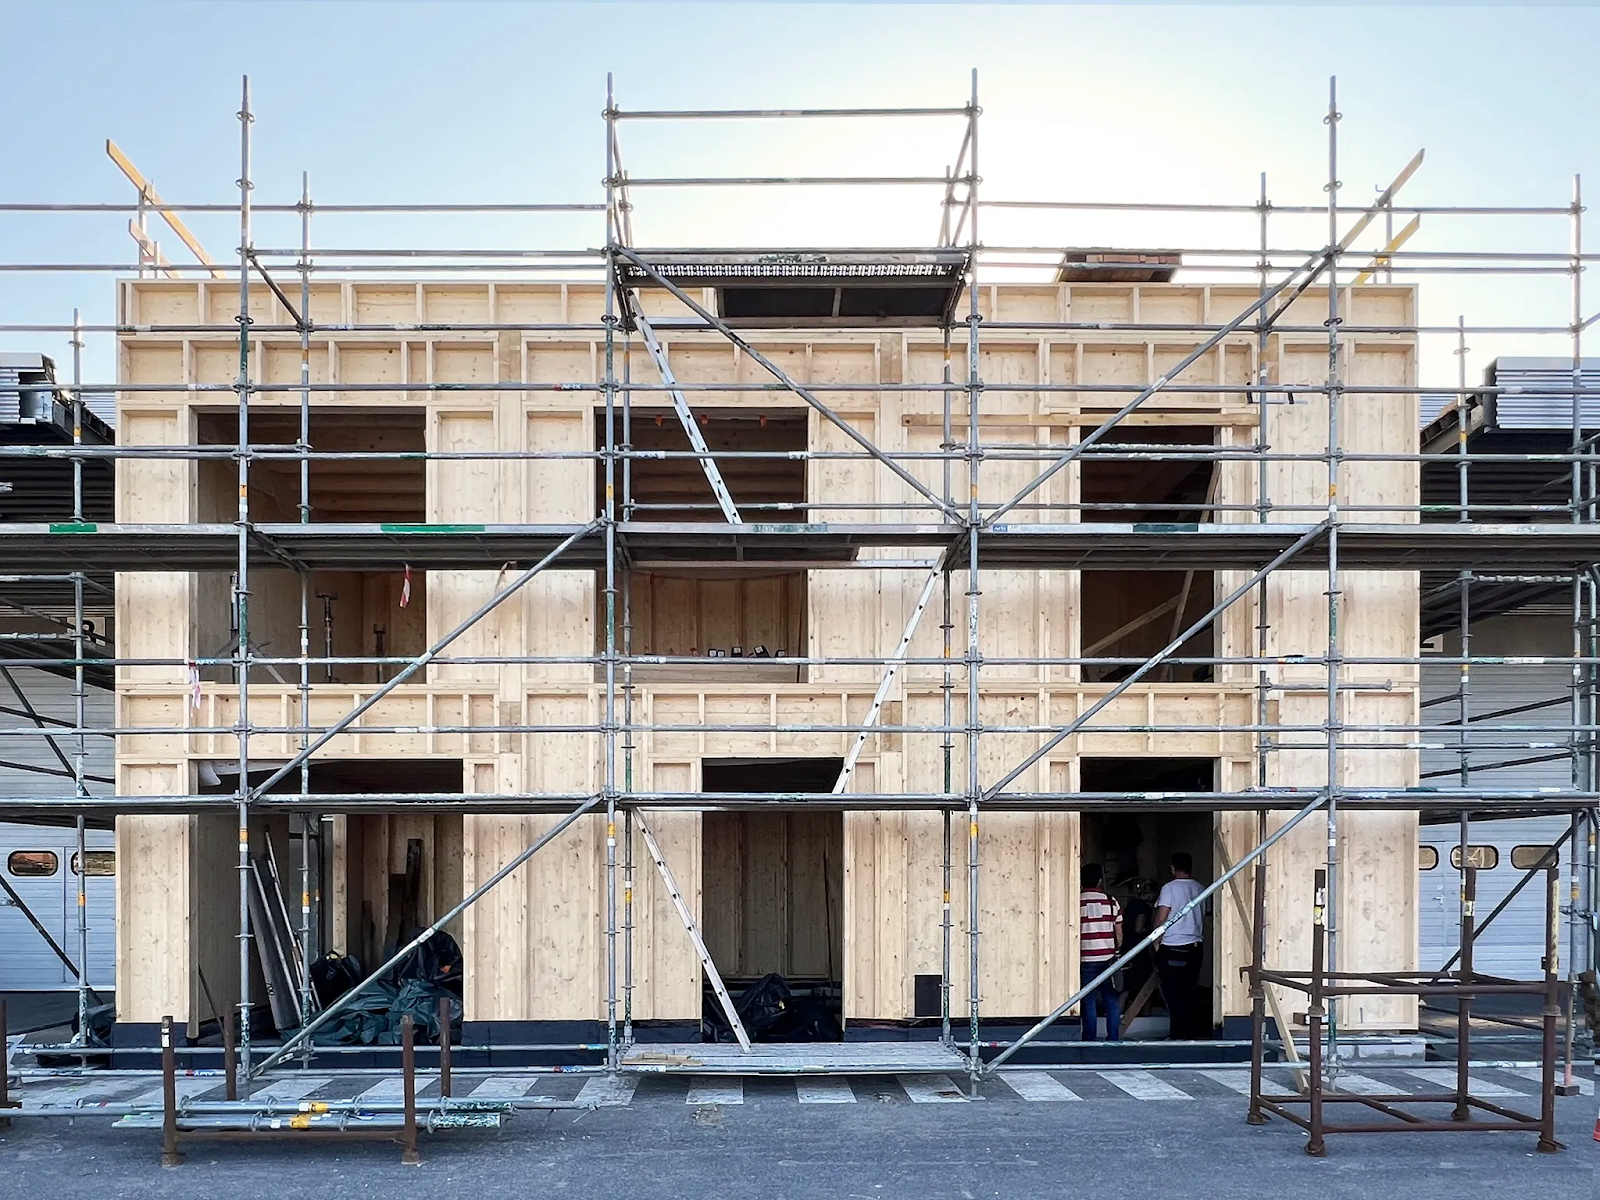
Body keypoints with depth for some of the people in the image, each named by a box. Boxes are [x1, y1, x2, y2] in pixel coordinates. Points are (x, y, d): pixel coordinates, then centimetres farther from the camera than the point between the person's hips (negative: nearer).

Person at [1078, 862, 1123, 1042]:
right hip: (1107, 959, 2)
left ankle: (1089, 1040, 5)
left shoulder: (1076, 902, -6)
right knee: (1112, 1001, 10)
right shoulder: (1111, 902, 1)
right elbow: (1119, 934, 5)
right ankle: (1113, 1038, 11)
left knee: (1088, 1003, 3)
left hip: (1085, 960, -2)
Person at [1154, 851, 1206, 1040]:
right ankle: (1195, 1029, 18)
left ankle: (1179, 1033, -1)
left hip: (1172, 948, -6)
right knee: (1191, 990, 14)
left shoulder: (1169, 888, -11)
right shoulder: (1200, 889, 6)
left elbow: (1161, 918, -13)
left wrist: (1156, 943, -3)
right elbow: (1204, 919, 13)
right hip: (1195, 946, 6)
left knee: (1173, 992, -1)